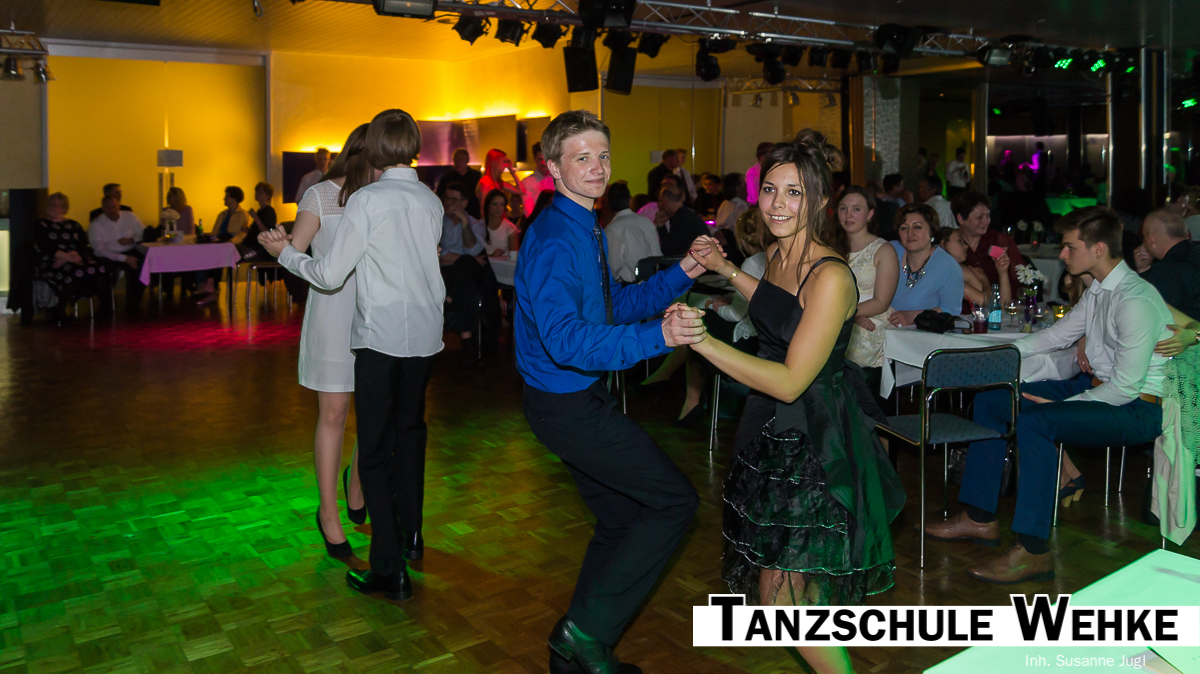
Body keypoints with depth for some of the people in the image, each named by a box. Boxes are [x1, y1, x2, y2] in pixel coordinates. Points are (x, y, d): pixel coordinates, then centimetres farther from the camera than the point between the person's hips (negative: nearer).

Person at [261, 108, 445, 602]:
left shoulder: (367, 201, -11)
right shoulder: (431, 201, 6)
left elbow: (329, 274, -8)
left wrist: (284, 252, 9)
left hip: (381, 337, -6)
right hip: (426, 334, 6)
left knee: (375, 451, 1)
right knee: (410, 433, 21)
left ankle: (389, 569, 5)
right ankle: (410, 537, 34)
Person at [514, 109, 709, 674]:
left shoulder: (586, 231, 11)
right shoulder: (554, 240, -22)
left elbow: (616, 304, 17)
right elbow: (565, 339, -32)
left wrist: (681, 274, 5)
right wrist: (658, 336, -42)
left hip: (581, 399, 10)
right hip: (567, 405, -10)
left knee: (622, 519, 18)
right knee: (675, 501, -7)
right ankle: (586, 628, 2)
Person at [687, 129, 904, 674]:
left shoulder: (830, 277, -25)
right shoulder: (777, 254, 1)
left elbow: (791, 381, -28)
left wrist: (703, 342, -31)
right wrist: (726, 271, 16)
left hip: (816, 441, -8)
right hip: (773, 426, 9)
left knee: (785, 600, -5)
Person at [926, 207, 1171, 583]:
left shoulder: (1135, 302, -22)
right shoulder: (1098, 291, 7)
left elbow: (1126, 387, -24)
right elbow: (1058, 334, 21)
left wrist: (1058, 406, -18)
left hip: (1136, 407, -10)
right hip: (1096, 386, 10)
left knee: (1034, 422, -33)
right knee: (989, 402, 4)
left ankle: (1032, 550, -27)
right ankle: (979, 518, 7)